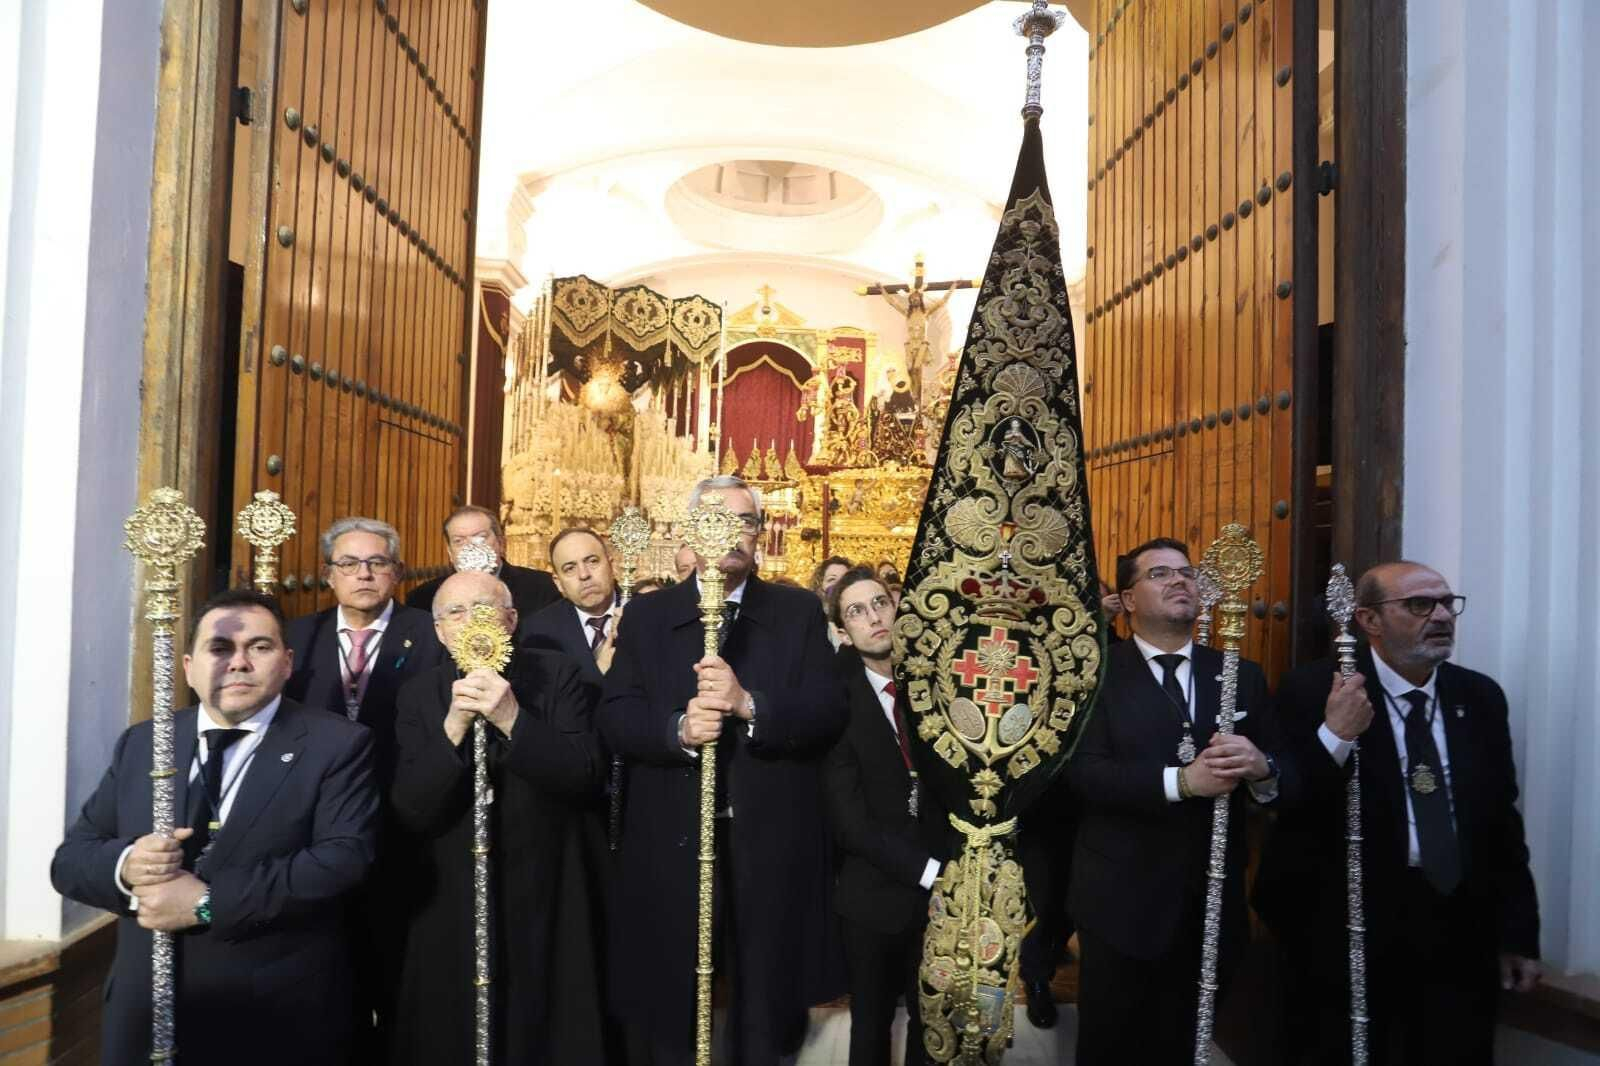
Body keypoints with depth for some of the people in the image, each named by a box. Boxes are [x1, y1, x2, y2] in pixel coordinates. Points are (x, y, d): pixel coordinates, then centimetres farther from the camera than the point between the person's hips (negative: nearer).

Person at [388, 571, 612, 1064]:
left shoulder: (557, 677, -6)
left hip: (544, 900, -1)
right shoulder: (418, 694, -1)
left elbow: (585, 778, -15)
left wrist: (512, 719, -26)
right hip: (451, 904, 2)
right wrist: (454, 726, -24)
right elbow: (411, 813, -9)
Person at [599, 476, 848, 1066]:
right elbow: (614, 718, -3)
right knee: (667, 1018, 16)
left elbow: (830, 713, -8)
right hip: (671, 844, 1)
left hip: (770, 847, 0)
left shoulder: (800, 612, 2)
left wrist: (749, 704, -24)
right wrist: (677, 728, -22)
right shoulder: (647, 615, 5)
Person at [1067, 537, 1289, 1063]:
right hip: (1121, 902, -3)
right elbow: (1084, 772, -16)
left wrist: (1261, 767, -20)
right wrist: (1181, 781, -26)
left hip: (1212, 904, 4)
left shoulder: (1242, 676, 7)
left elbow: (1287, 774, 3)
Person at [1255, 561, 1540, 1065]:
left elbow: (1502, 820, 9)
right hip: (1348, 930, -4)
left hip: (1460, 931, 4)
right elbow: (1280, 807, -14)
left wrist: (1518, 933, 11)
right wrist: (1334, 736, -27)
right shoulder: (1314, 693, -11)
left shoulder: (1480, 696, 5)